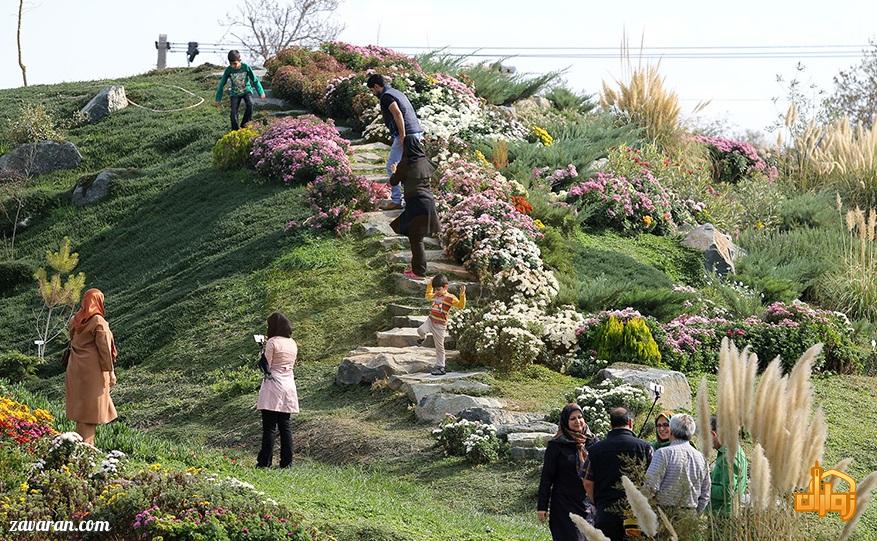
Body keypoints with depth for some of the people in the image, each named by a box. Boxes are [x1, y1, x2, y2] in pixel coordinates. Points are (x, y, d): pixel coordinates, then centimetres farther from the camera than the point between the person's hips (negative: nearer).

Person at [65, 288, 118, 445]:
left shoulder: (74, 321, 7)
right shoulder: (99, 322, -14)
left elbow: (73, 343, 12)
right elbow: (104, 349, -13)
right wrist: (110, 372, -5)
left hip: (75, 369, 6)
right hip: (93, 369, -6)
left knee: (81, 407, 13)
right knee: (91, 408, 0)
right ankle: (86, 445, 0)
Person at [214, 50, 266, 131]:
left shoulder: (246, 67, -15)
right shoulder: (228, 70, -14)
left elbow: (255, 80, -4)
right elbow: (222, 84, -3)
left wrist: (261, 93, -4)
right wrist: (218, 99, 1)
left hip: (247, 91, -1)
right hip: (235, 93, 1)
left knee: (249, 104, -29)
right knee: (234, 113, -13)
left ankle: (245, 124, -15)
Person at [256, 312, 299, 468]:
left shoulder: (273, 342, -9)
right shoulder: (293, 344, 12)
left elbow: (266, 366, -10)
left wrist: (262, 352, 7)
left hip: (273, 385, -7)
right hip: (289, 384, 7)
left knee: (269, 427, -6)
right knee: (285, 426, 8)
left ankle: (264, 462, -7)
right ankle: (287, 462, 6)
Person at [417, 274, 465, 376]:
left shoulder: (450, 298, -11)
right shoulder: (436, 295, 9)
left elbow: (461, 305, -19)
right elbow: (428, 296, 33)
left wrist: (462, 295, -32)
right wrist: (429, 285, 28)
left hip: (440, 325, -5)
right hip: (430, 320, 5)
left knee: (439, 346, 1)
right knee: (420, 330, -23)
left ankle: (440, 367, 8)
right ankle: (423, 338, 16)